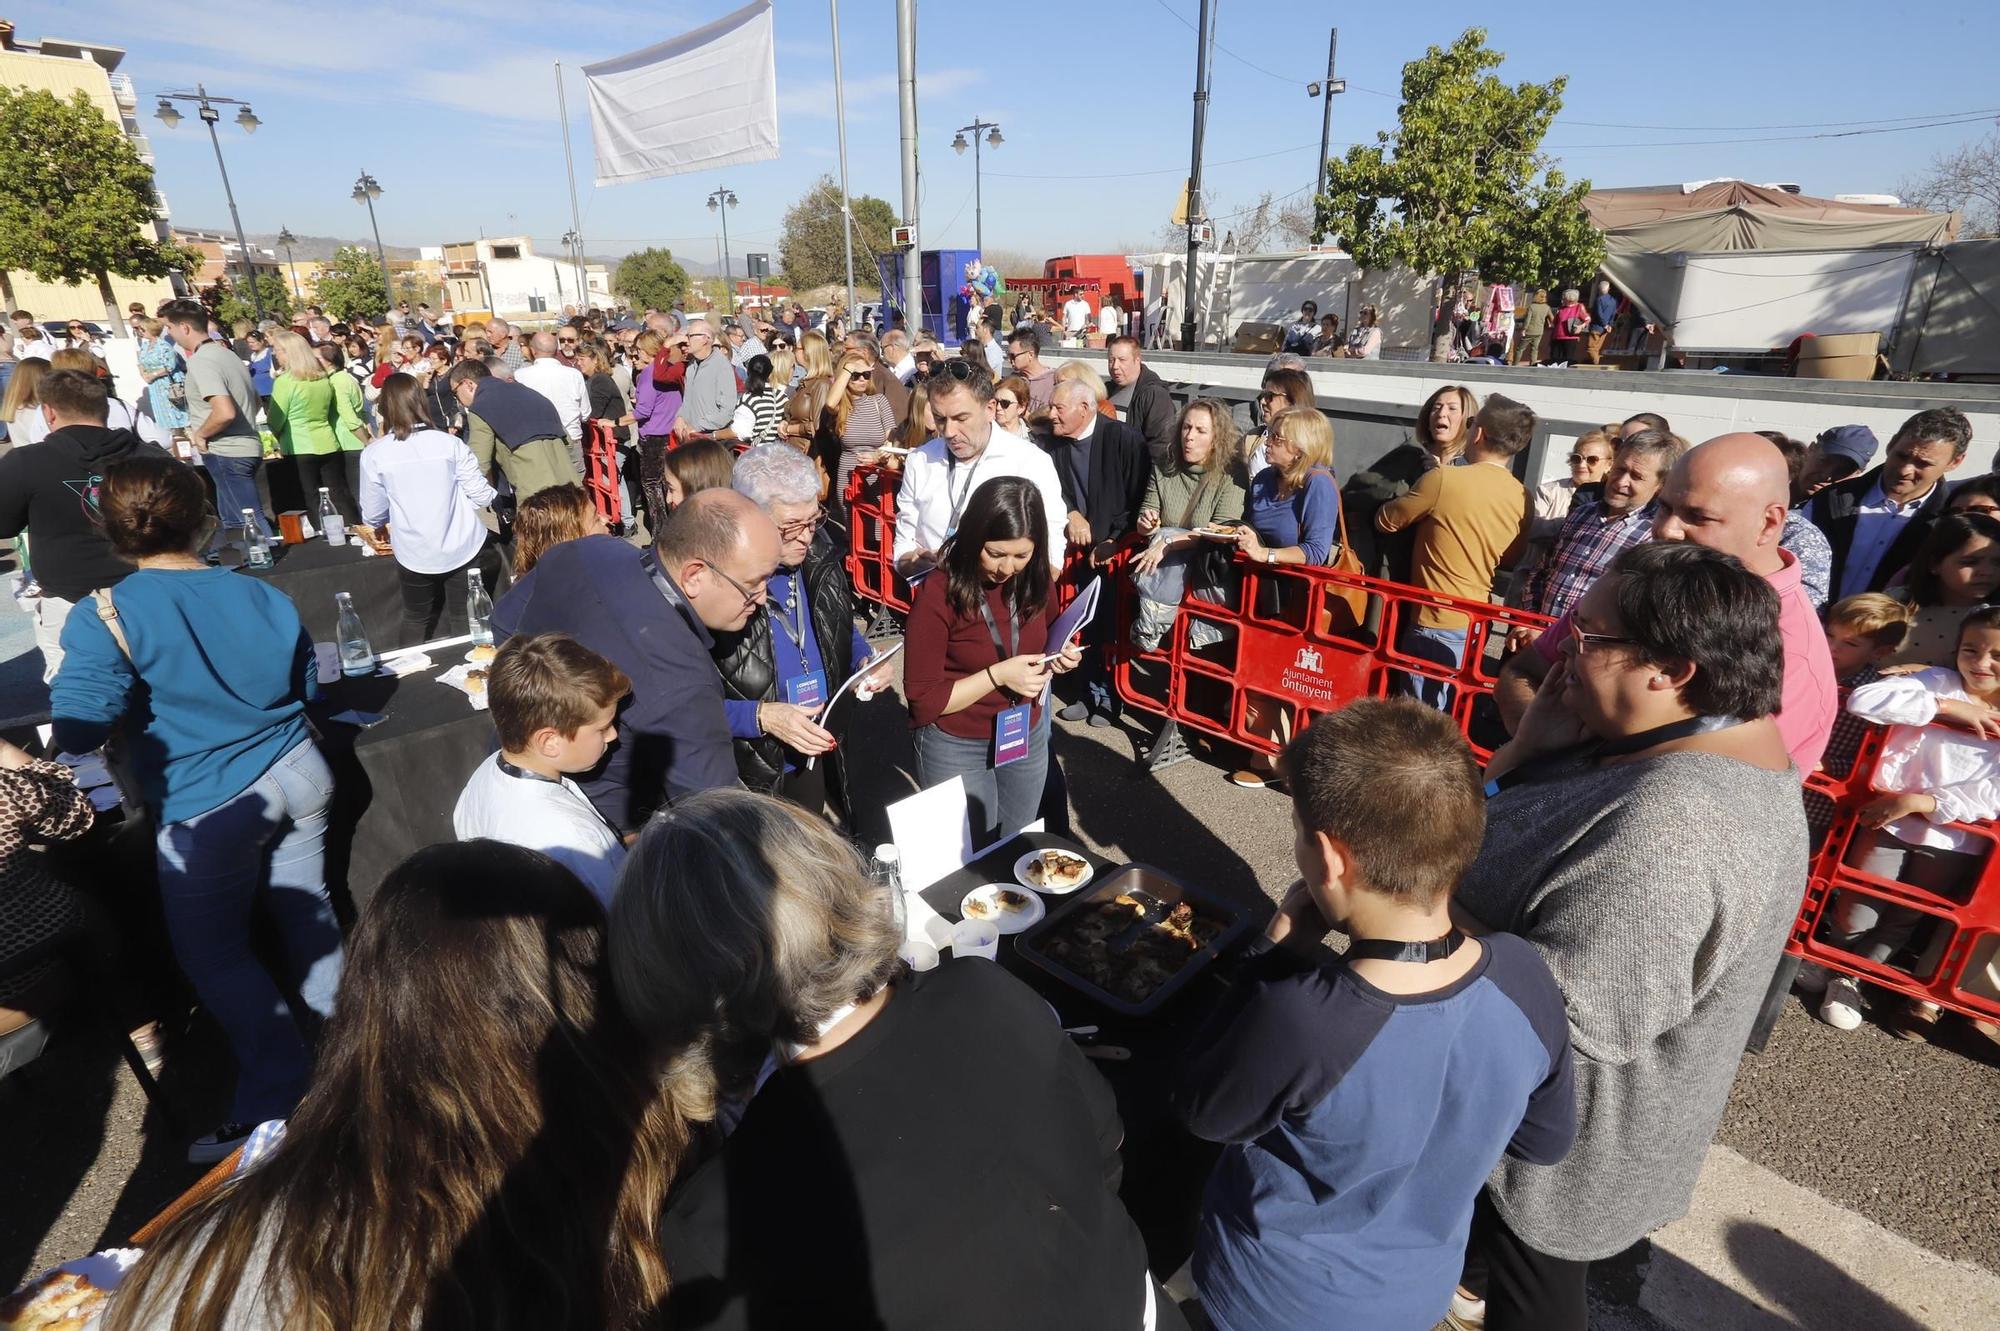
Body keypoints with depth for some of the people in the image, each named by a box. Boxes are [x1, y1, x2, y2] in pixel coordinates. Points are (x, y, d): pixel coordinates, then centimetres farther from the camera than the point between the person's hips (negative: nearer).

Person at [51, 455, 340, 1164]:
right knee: (306, 912, 19)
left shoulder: (105, 615, -13)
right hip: (298, 778, 5)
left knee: (214, 952, 11)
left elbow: (79, 730, -21)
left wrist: (75, 666, -2)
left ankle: (276, 1098, 16)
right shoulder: (262, 596, 1)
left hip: (208, 807, -4)